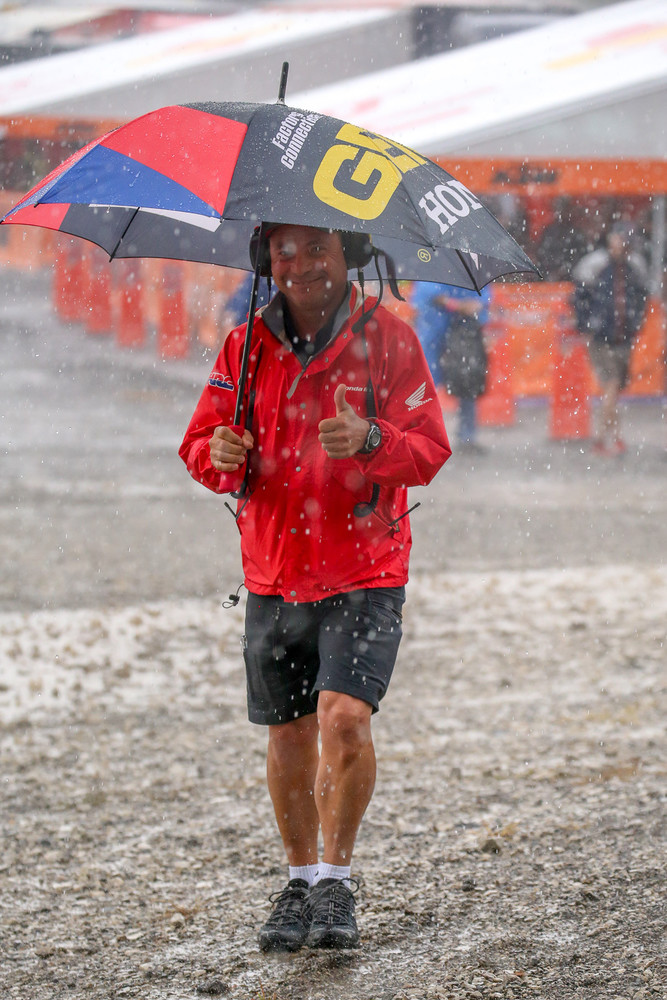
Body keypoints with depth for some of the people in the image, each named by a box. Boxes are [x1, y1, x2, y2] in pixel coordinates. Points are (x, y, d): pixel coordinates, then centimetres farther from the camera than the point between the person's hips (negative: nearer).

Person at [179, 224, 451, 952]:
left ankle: (337, 880, -4)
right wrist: (220, 456, -18)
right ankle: (300, 883, 27)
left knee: (345, 717, -19)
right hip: (275, 576, 3)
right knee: (288, 735, 10)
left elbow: (430, 449, -8)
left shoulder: (386, 338, -4)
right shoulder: (247, 346, 4)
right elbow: (199, 444, 6)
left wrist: (371, 440, -28)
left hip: (365, 573, -3)